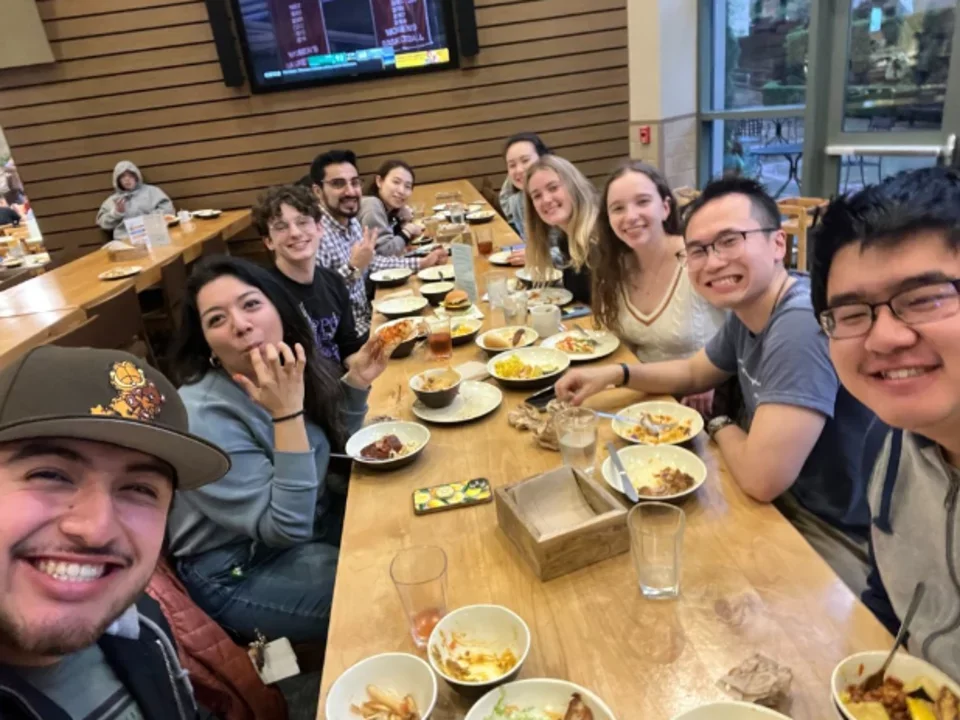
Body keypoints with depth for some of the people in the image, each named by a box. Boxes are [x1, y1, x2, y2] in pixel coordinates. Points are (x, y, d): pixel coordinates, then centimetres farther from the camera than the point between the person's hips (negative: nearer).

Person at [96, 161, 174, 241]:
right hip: (125, 240, 2)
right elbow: (104, 224, 16)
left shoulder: (151, 191, 16)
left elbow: (167, 210, 5)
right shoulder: (112, 200, 22)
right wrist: (117, 212, 0)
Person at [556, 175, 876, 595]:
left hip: (840, 540, -8)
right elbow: (695, 374, 17)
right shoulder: (747, 311, -1)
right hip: (790, 498, 8)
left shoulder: (803, 324, -32)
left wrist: (721, 428, -12)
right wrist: (614, 374, 0)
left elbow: (761, 477, -36)